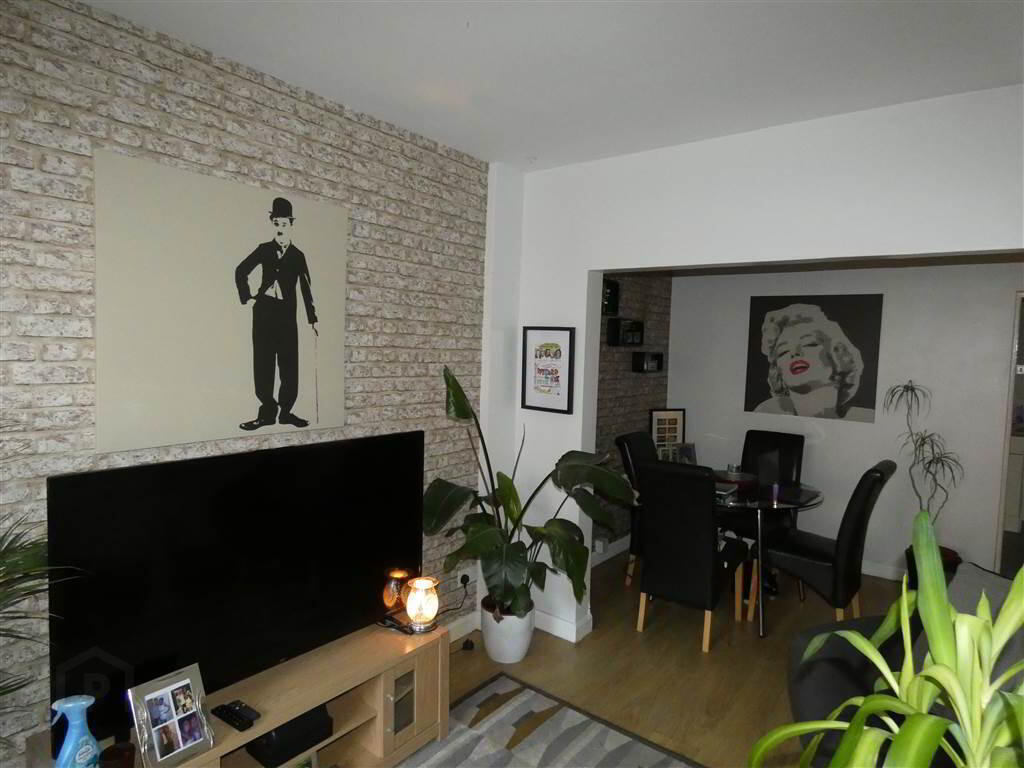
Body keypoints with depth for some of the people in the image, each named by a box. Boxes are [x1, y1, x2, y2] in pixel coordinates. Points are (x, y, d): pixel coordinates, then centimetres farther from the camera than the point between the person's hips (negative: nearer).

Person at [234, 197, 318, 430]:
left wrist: (312, 319, 5)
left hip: (287, 314, 0)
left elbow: (306, 289, 6)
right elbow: (241, 271, 14)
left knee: (288, 363, -2)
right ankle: (267, 412, 3)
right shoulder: (264, 249, 8)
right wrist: (246, 296, 4)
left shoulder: (298, 256, 7)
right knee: (263, 362, -1)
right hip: (264, 312, 1)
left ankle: (285, 411, 6)